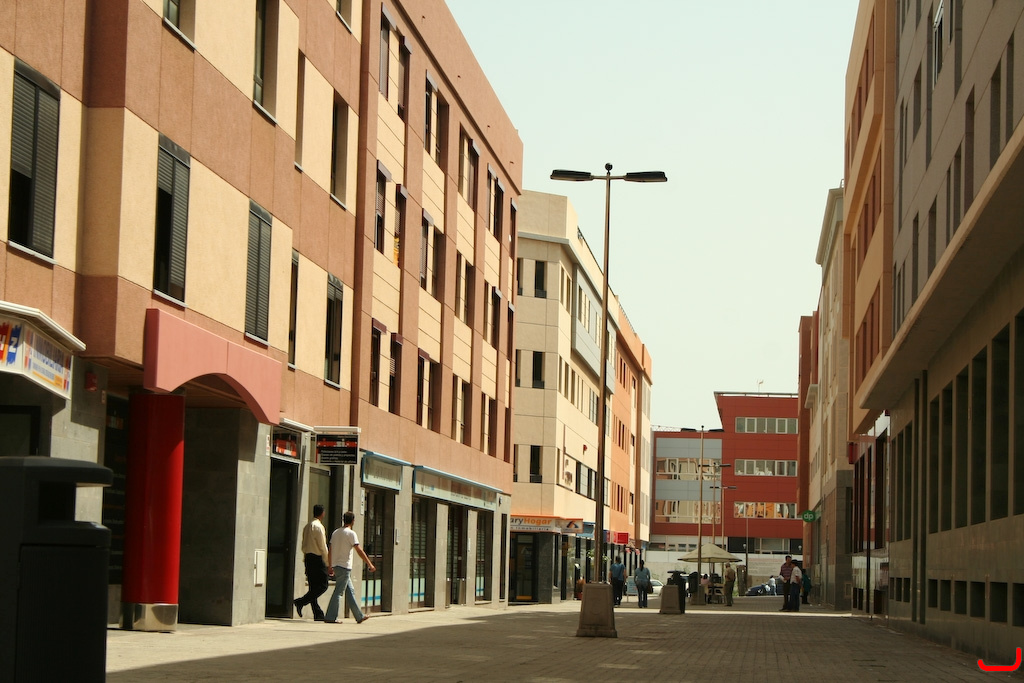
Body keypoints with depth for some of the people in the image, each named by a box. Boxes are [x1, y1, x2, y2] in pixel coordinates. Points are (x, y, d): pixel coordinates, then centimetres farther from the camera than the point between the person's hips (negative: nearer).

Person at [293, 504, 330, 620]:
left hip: (308, 558, 9)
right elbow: (323, 546, -13)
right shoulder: (318, 526, -12)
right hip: (317, 558, -9)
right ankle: (301, 602, -15)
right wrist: (328, 562, -7)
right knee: (322, 586, -5)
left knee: (313, 587, 8)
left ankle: (318, 613, 7)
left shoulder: (307, 526, 14)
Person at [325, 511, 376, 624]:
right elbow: (359, 551, -14)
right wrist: (370, 564, -9)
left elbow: (330, 552, 14)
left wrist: (330, 567, 21)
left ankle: (359, 616, 17)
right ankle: (330, 617, -7)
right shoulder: (351, 533, -11)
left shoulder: (335, 532, 12)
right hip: (345, 566, -8)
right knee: (338, 592, -6)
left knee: (350, 591, 12)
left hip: (336, 565, 8)